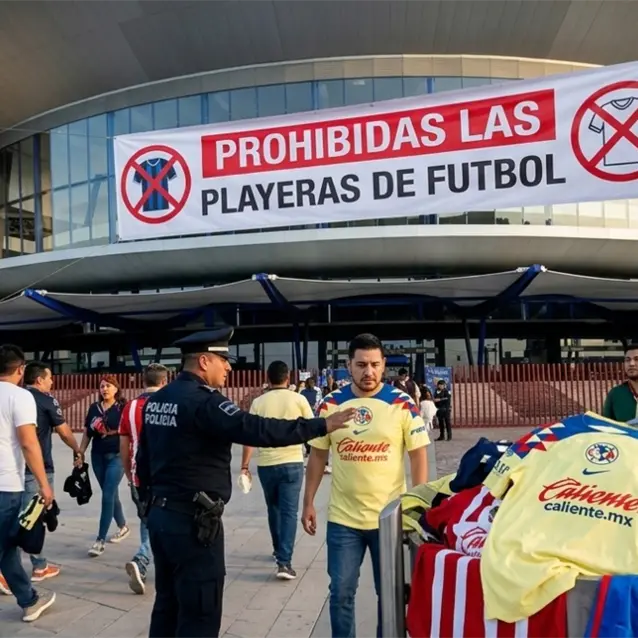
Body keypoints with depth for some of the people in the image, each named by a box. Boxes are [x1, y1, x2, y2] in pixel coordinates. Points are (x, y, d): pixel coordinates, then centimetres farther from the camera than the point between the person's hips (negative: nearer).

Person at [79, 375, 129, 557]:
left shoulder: (123, 408, -6)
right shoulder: (94, 408, 8)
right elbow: (87, 433, 13)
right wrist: (80, 453, 9)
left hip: (117, 456, -5)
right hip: (98, 456, 5)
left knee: (107, 496, -8)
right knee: (111, 495, 16)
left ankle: (100, 540, -2)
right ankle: (123, 527, 35)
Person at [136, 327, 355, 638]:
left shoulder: (156, 400, 9)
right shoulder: (203, 401, -20)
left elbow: (143, 459, 15)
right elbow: (256, 429, -29)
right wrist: (321, 425, -25)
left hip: (161, 514, 9)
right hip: (192, 521, -9)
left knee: (167, 605, 20)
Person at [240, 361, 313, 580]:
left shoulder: (258, 402, -1)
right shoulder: (298, 399, -4)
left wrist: (244, 466, 1)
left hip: (266, 463, 2)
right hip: (292, 462, -2)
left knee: (274, 508, 21)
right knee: (289, 512, 1)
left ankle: (279, 551, 34)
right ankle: (284, 561, -7)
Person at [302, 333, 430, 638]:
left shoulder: (402, 404, -8)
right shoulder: (330, 404, -3)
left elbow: (418, 456, -4)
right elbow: (317, 455, 5)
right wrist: (308, 503, 4)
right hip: (343, 518, 1)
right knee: (341, 593, 9)